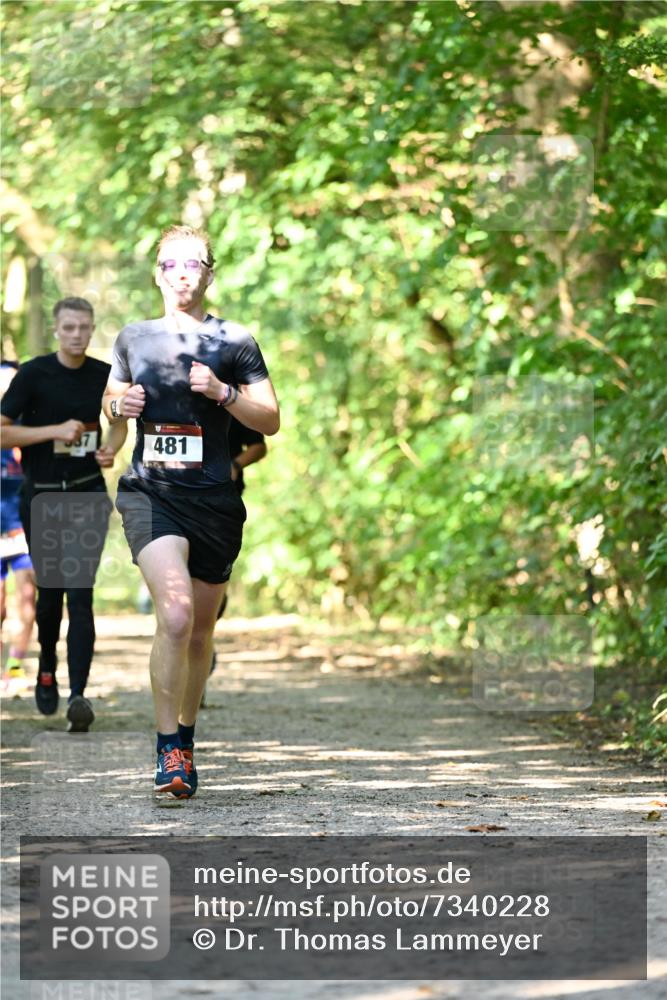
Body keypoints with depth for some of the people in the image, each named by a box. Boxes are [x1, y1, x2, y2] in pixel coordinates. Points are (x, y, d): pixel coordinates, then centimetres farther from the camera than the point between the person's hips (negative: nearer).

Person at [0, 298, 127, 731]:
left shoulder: (105, 375, 1)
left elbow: (119, 424, 18)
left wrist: (111, 450, -4)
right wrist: (55, 430, -19)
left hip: (88, 494, 1)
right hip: (41, 496, 0)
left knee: (81, 593, -10)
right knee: (50, 589, 11)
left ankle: (78, 695, -15)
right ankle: (47, 669, 38)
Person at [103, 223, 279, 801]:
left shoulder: (234, 342, 4)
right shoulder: (134, 339, 10)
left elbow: (271, 420, 3)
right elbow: (111, 396, 25)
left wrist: (222, 392, -13)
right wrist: (119, 404, 2)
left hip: (214, 497, 1)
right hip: (149, 493, -1)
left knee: (200, 630, 11)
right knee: (175, 611, -22)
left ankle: (186, 738, 33)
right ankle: (168, 751, -16)